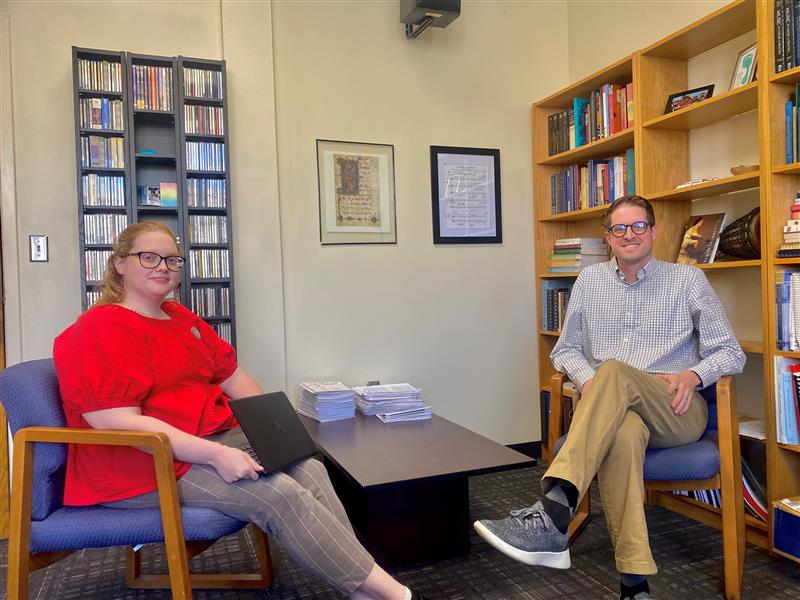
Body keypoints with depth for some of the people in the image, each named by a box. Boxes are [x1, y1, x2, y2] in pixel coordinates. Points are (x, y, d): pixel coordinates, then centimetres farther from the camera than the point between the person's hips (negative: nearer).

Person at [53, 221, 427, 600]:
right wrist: (215, 455, -29)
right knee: (279, 494, -23)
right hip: (143, 465, -8)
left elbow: (231, 375, 15)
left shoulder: (183, 319, 14)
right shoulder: (98, 331, -14)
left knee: (309, 469, -13)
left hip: (210, 441, 9)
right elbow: (118, 423, -24)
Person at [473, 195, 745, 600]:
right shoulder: (589, 281, 16)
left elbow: (730, 352, 11)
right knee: (623, 432, -39)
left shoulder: (687, 280, 11)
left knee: (615, 372, -36)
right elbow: (565, 350, 17)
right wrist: (587, 379, -6)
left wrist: (694, 374, -12)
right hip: (614, 410, 1)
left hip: (677, 412, -1)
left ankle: (551, 516, -50)